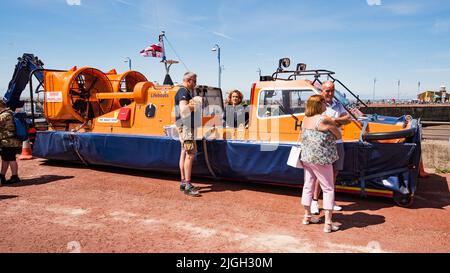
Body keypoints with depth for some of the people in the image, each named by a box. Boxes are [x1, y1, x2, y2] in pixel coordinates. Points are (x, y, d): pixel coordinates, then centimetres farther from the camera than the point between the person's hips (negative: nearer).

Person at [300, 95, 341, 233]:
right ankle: (328, 223, 4)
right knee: (328, 189, 3)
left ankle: (307, 216, 29)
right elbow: (339, 136, -5)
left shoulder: (305, 119, 7)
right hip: (321, 159, -7)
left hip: (306, 158, 8)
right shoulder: (324, 119, -16)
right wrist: (332, 126, 14)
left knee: (308, 185, 17)